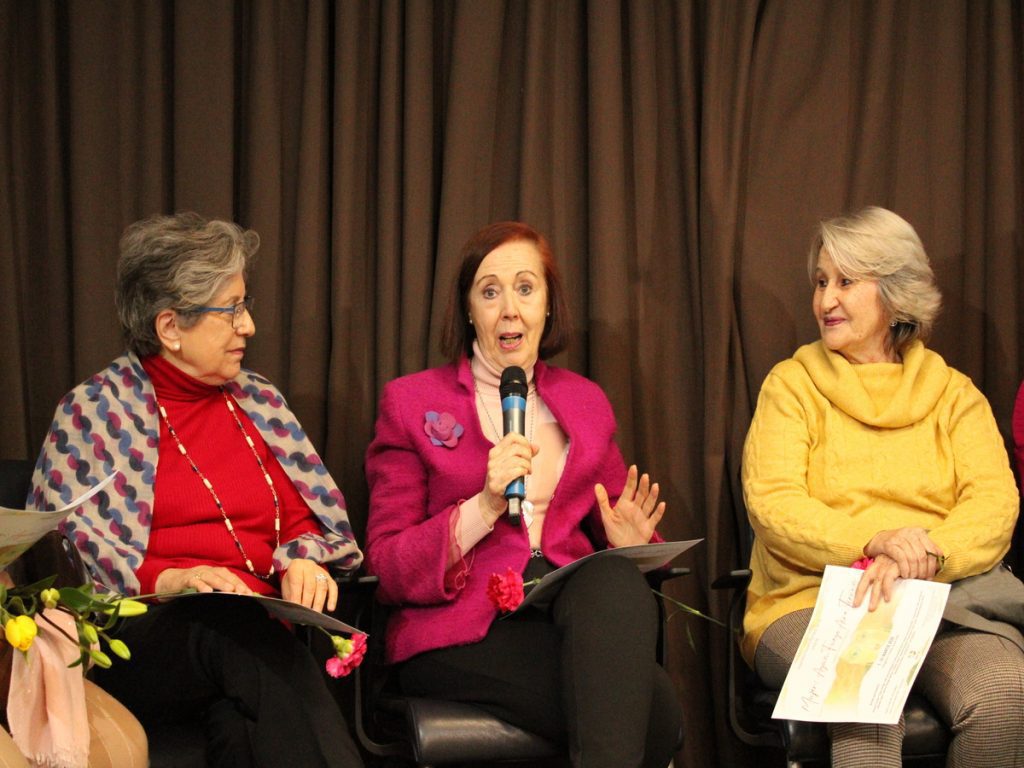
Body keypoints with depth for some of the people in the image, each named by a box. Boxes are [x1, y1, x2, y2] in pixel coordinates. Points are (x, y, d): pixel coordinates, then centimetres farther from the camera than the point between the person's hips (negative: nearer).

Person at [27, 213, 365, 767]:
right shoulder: (93, 412, 6)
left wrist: (302, 561, -3)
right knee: (228, 624, -39)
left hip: (257, 623, 3)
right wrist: (167, 581, -17)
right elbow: (67, 551, -2)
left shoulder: (259, 403, 20)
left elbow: (304, 518, 22)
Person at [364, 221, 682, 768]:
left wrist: (628, 543, 2)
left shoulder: (585, 401, 22)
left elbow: (609, 538, 28)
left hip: (574, 612, 4)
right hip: (462, 631, -4)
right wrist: (482, 508, -13)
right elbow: (387, 568, 2)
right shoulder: (411, 402, 9)